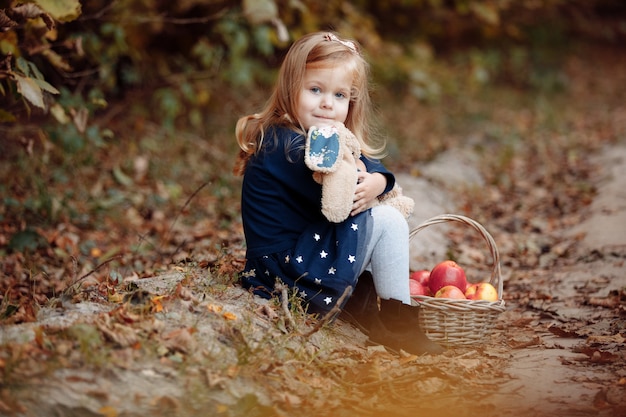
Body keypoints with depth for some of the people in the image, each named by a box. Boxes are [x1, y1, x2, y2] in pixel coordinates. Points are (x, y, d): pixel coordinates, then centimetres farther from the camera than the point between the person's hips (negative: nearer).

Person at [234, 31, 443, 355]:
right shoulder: (288, 146, -19)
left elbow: (374, 168, 6)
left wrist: (377, 182, -16)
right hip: (287, 270, -10)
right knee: (387, 221, -13)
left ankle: (363, 303, 4)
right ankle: (398, 323, -5)